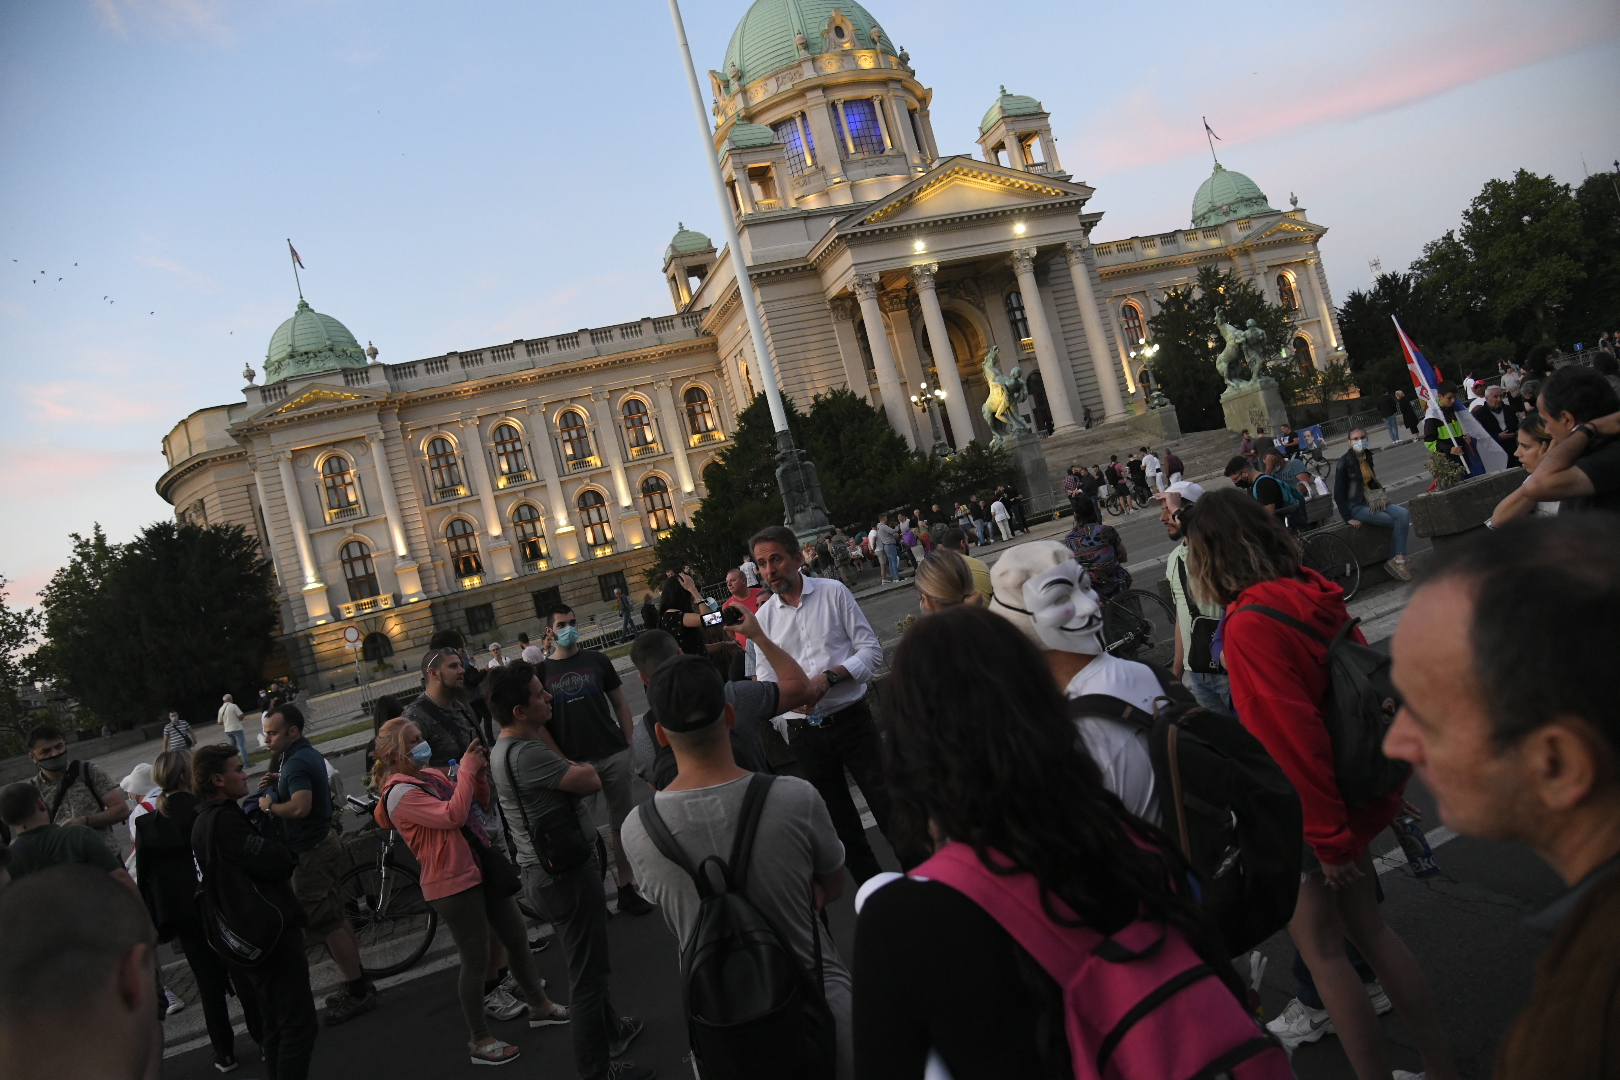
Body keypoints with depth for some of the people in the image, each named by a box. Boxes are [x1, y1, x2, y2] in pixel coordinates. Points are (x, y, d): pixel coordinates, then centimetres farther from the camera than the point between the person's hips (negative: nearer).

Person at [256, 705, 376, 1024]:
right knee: (336, 918, 18)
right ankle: (357, 983, 27)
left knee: (326, 923, -3)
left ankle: (357, 991, 4)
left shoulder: (297, 763, -21)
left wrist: (269, 806, -17)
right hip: (324, 841, 11)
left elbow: (300, 806, -34)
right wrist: (281, 783, 12)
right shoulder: (309, 754, 10)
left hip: (311, 852, -11)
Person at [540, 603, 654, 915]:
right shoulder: (542, 671, 5)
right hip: (574, 762, -1)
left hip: (614, 755, 1)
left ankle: (626, 887, 14)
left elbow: (620, 703, 10)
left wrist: (628, 743, -1)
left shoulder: (596, 660, 7)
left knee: (623, 823, 4)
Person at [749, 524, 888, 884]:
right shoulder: (764, 617, 5)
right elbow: (765, 682, 6)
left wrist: (830, 676, -20)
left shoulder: (833, 592, -3)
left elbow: (871, 650, -6)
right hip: (804, 730, 3)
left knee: (887, 804, 0)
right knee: (838, 819, 13)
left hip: (851, 718, -3)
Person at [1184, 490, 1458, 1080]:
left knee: (1322, 949, 9)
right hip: (1358, 796, 8)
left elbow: (1290, 737, -25)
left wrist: (1328, 837, -16)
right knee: (1367, 927, 20)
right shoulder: (1314, 596, -1)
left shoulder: (1248, 623, -25)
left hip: (1302, 812, -8)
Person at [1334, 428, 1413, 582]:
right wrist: (1348, 518, -16)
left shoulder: (1367, 456, 8)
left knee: (1404, 514, -16)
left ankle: (1398, 560, -15)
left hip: (1371, 500, 7)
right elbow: (1338, 493, -13)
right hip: (1356, 506, -7)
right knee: (1396, 521, -19)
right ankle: (1395, 560, -4)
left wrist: (1382, 497, 12)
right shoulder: (1345, 462, -12)